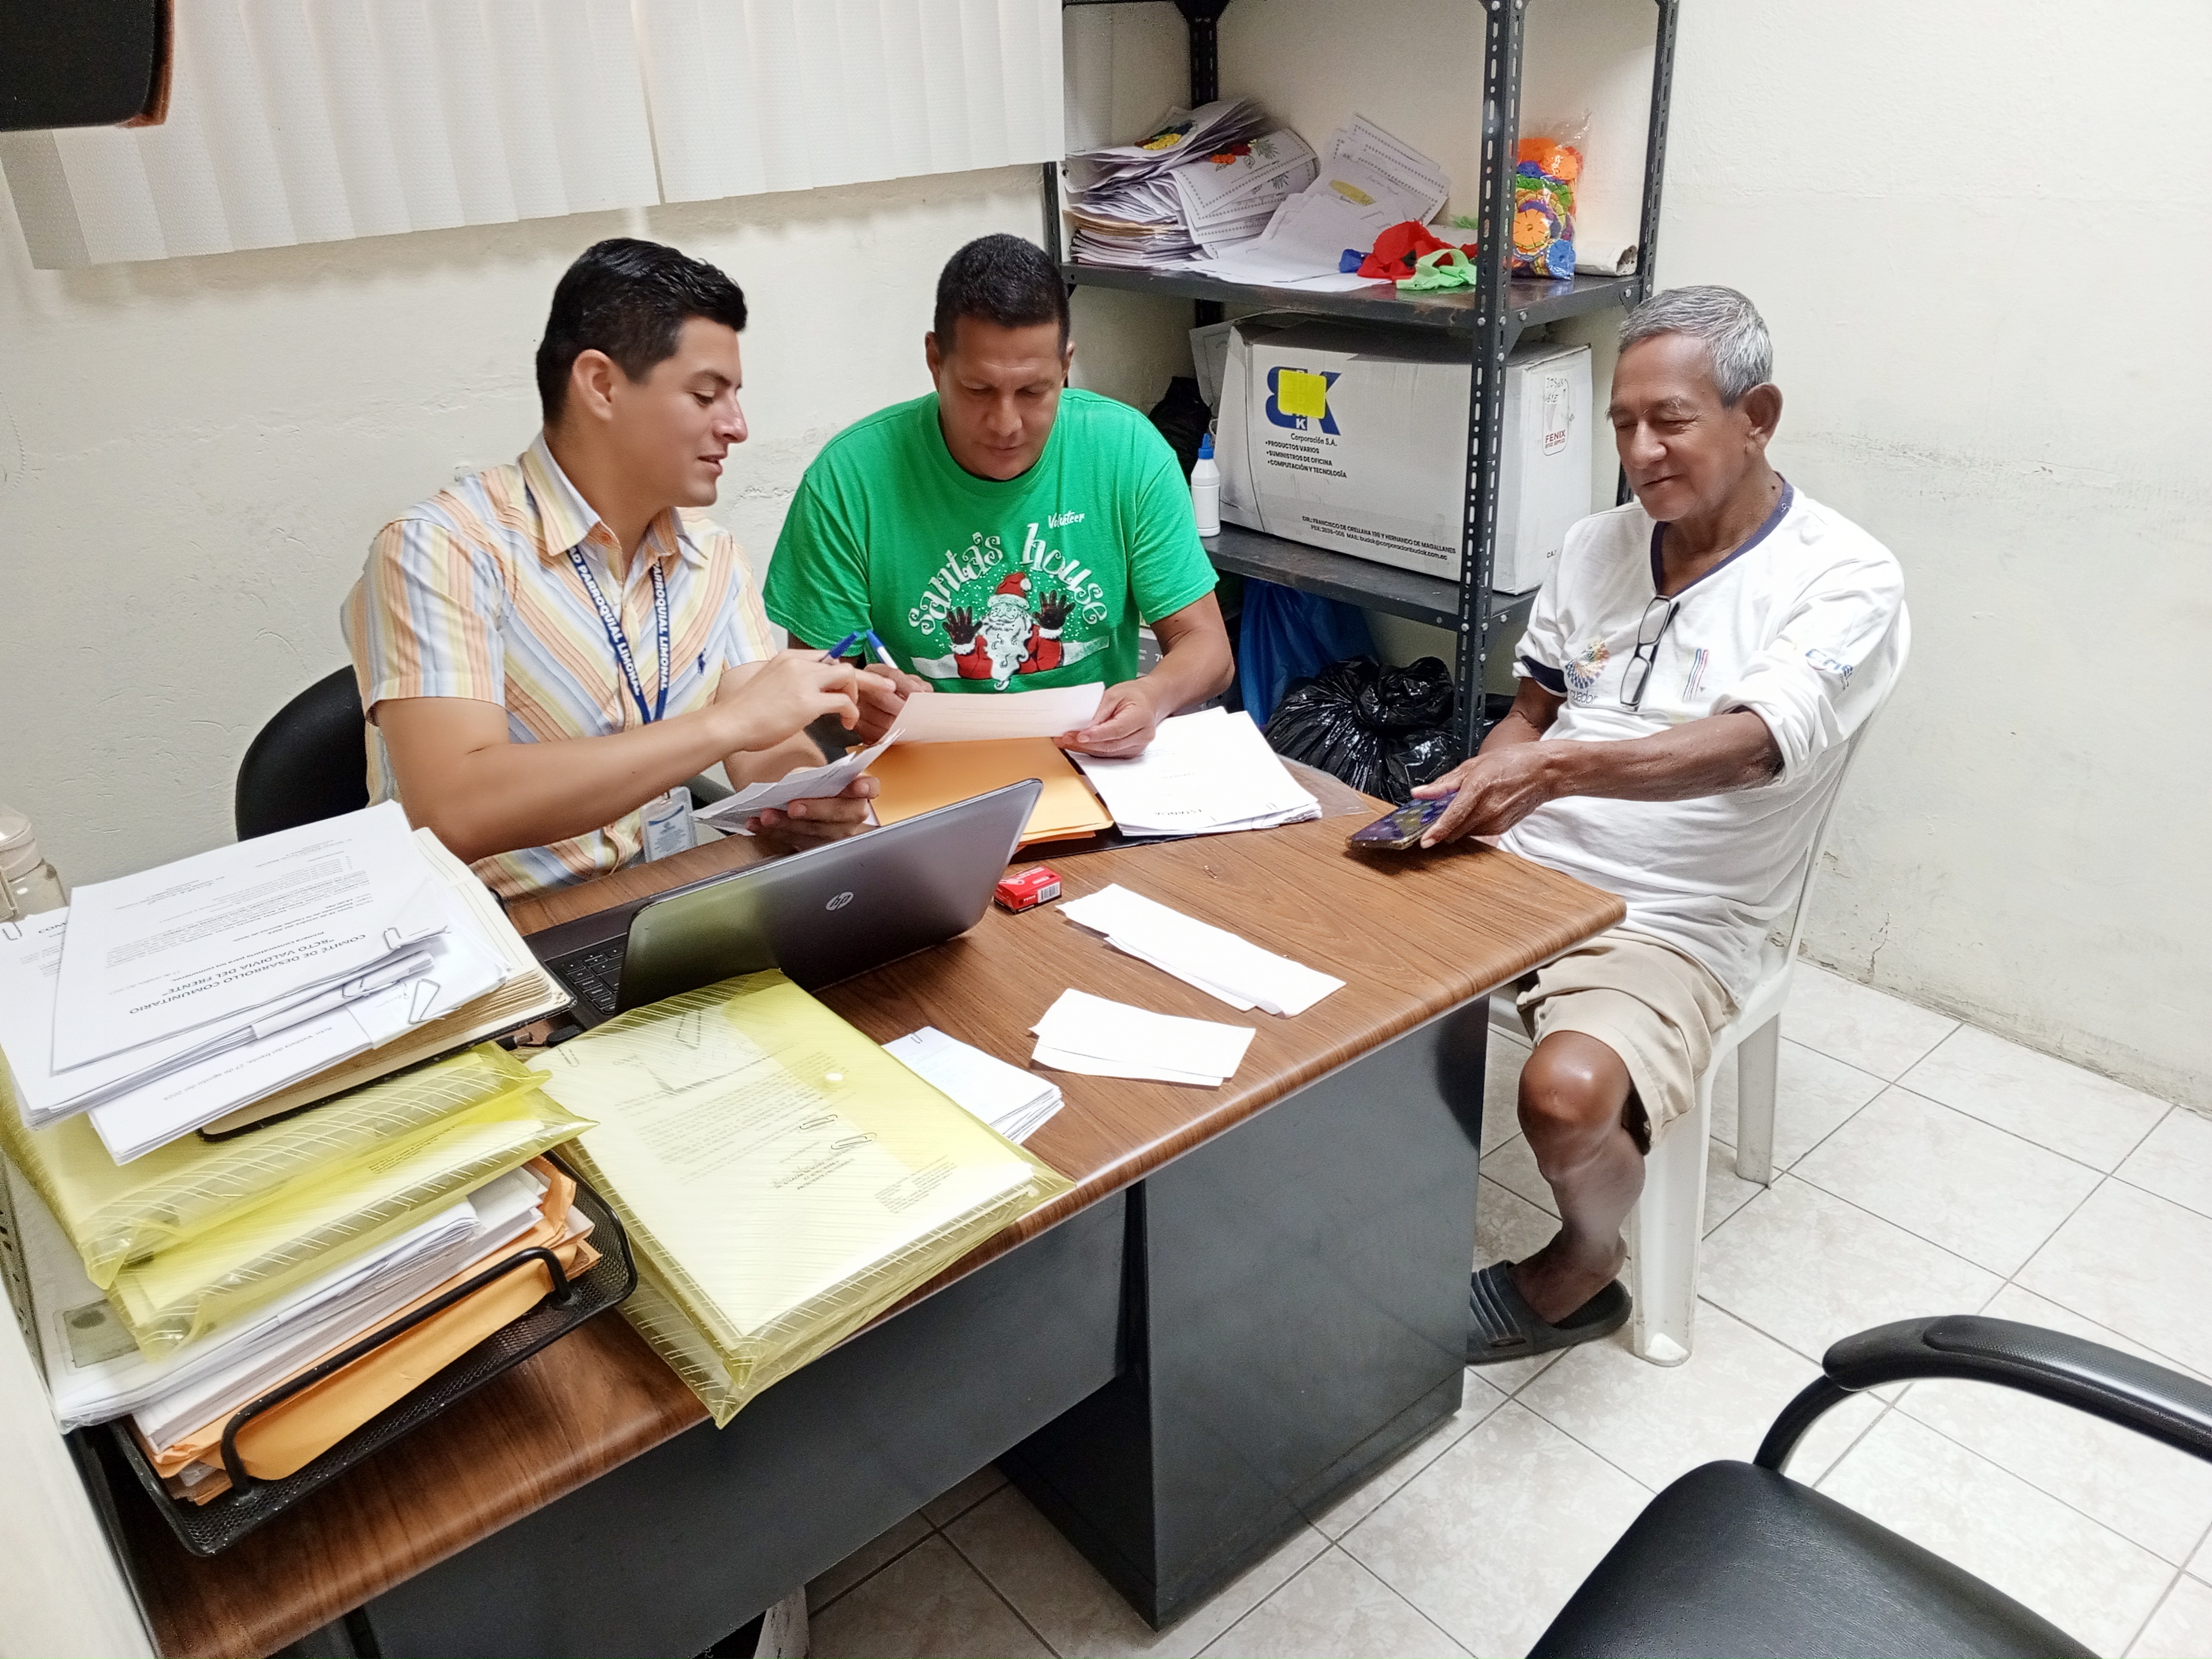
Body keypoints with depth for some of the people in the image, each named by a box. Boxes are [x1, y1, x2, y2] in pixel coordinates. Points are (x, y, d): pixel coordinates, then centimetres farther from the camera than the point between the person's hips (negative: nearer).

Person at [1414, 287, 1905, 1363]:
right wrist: (1469, 785, -4)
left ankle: (1583, 1266, 4)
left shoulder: (1845, 578, -8)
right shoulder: (1595, 547, 10)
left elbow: (1745, 746, -25)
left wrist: (1555, 768, -40)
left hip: (1673, 921, -6)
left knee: (1568, 1094, -32)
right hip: (1516, 867, 6)